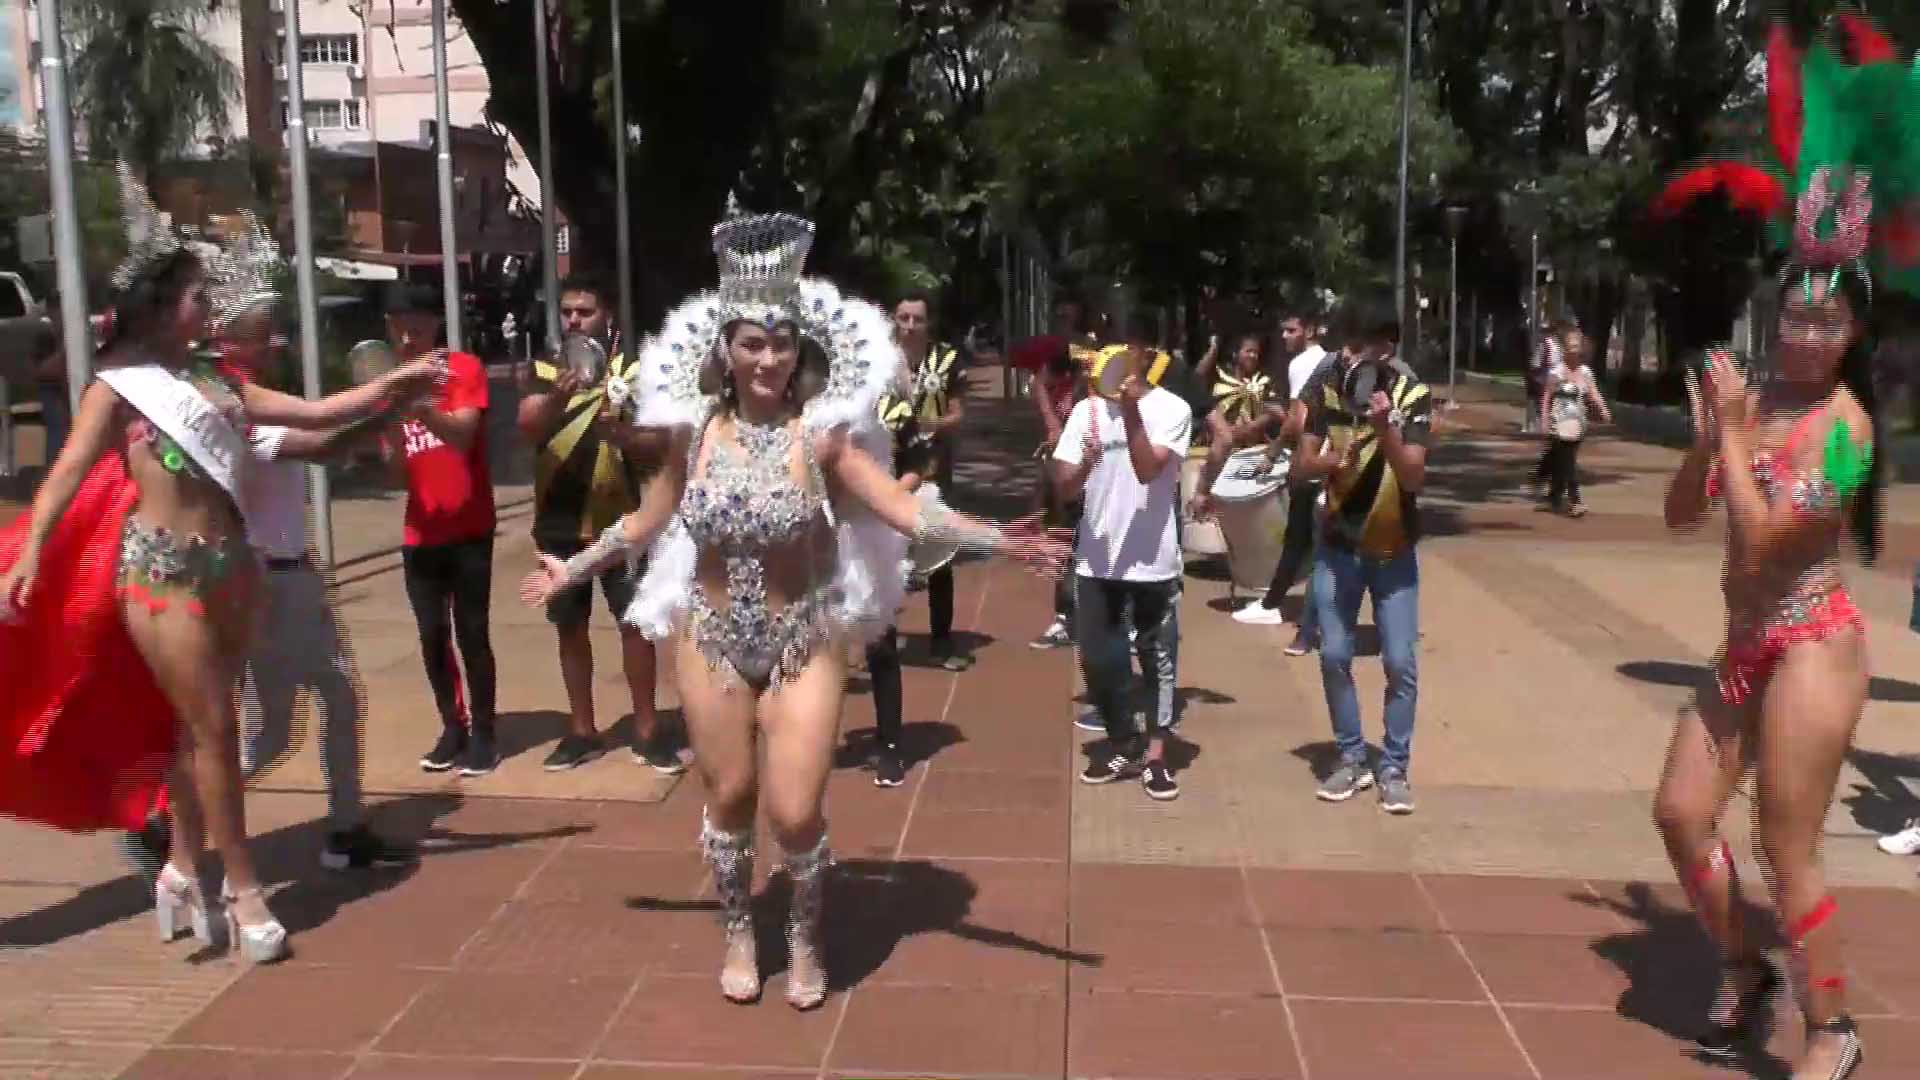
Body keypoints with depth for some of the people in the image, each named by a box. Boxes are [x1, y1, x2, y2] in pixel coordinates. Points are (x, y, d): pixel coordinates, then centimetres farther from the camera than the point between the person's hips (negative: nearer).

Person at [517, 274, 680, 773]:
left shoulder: (633, 371, -1)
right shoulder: (545, 371, 4)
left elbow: (659, 445, -5)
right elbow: (527, 427, -13)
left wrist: (622, 433, -26)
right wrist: (558, 397, -33)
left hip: (617, 519, -2)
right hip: (558, 522, 2)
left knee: (635, 622, -1)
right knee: (570, 627, 9)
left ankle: (647, 731, 8)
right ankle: (582, 731, 21)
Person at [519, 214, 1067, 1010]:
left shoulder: (823, 432, -13)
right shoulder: (697, 430, -3)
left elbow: (902, 508, -20)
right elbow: (645, 522, 12)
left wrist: (997, 540, -32)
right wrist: (572, 570, 20)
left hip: (804, 640, -2)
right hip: (711, 639, 3)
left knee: (794, 812, -2)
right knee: (729, 799, 14)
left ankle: (805, 940, 28)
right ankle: (739, 936, 38)